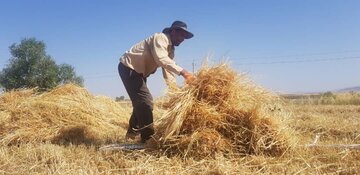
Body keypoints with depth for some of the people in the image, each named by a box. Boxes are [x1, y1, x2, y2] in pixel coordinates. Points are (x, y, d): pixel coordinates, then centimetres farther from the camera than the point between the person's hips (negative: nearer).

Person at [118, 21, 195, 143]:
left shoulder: (170, 49, 10)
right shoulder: (160, 38, -18)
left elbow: (168, 69, 6)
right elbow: (161, 59, -36)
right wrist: (182, 72, -41)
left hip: (137, 71, 10)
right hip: (128, 67, -10)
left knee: (141, 101, 19)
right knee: (145, 100, -16)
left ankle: (132, 131, 37)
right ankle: (148, 139, -12)